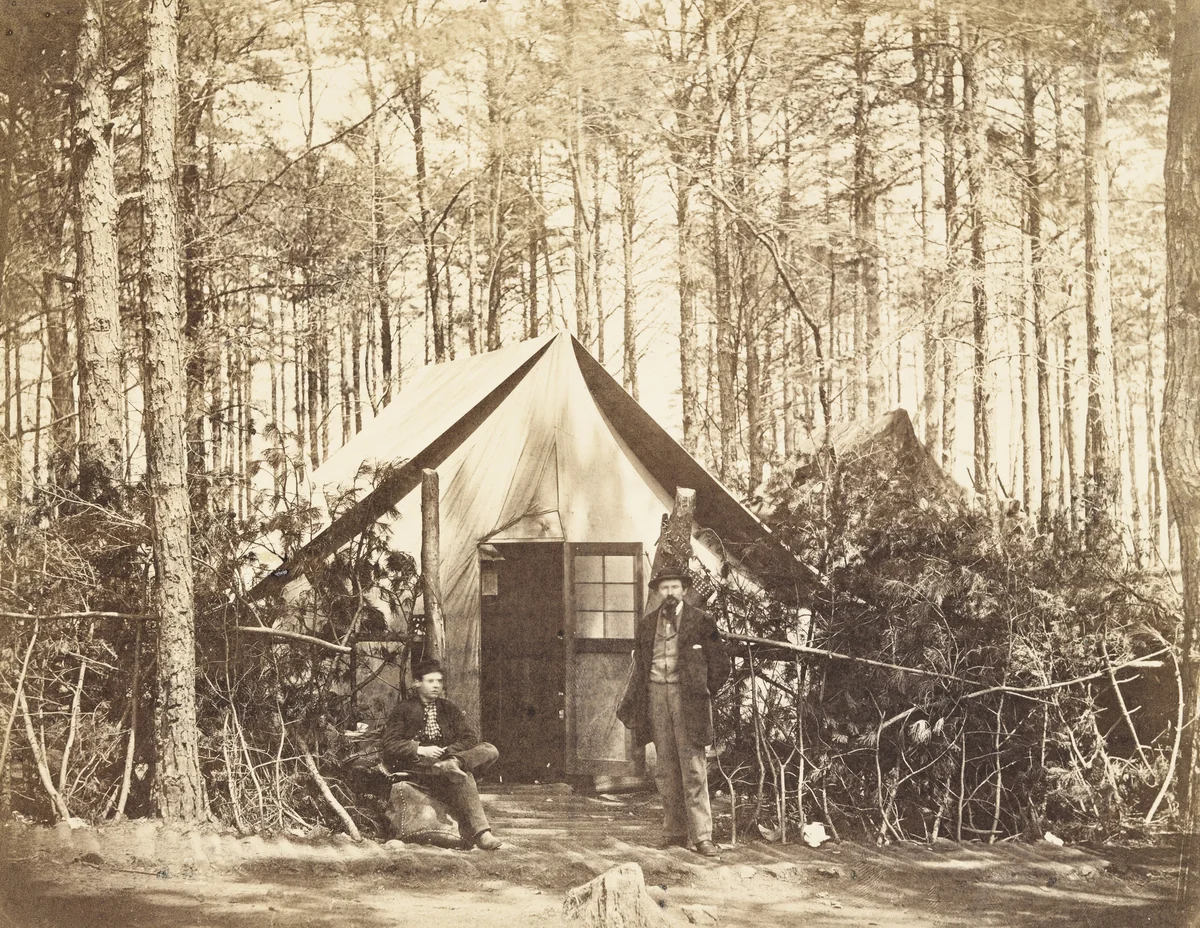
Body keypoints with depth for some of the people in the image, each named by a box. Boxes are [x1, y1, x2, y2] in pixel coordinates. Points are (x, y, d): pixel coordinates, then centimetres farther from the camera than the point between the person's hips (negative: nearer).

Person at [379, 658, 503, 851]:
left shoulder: (449, 709, 18)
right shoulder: (404, 709, 5)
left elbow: (469, 739, 7)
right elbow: (388, 745, -6)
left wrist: (447, 751, -12)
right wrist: (420, 750, -19)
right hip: (417, 766, -5)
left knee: (490, 751, -19)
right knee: (464, 777, -34)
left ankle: (452, 764, -42)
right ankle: (480, 833, -43)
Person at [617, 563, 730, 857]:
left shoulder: (700, 621, 0)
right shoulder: (647, 623, 12)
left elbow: (719, 665, 4)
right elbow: (640, 665, 16)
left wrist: (703, 692, 3)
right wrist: (631, 705, 9)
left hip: (686, 695, -4)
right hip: (656, 694, 4)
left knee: (693, 767, -7)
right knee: (666, 769, 6)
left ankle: (701, 836, -7)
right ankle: (674, 833, 12)